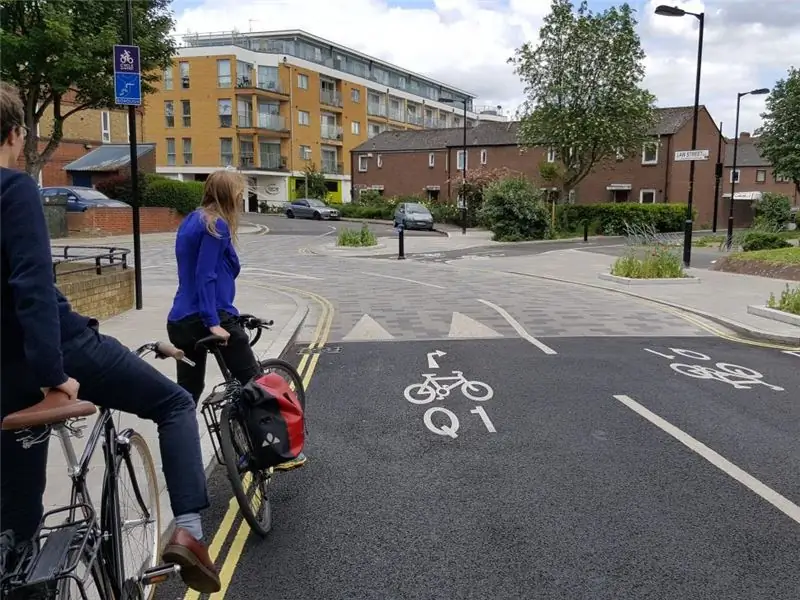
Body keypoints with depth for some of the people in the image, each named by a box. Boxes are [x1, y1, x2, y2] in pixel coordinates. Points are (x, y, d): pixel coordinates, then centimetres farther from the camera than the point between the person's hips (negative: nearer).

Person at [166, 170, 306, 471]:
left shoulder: (191, 221, 16)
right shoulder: (217, 225, -12)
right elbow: (206, 277, -19)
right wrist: (214, 323, -21)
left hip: (181, 321, 9)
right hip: (210, 319, -9)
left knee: (187, 392, 15)